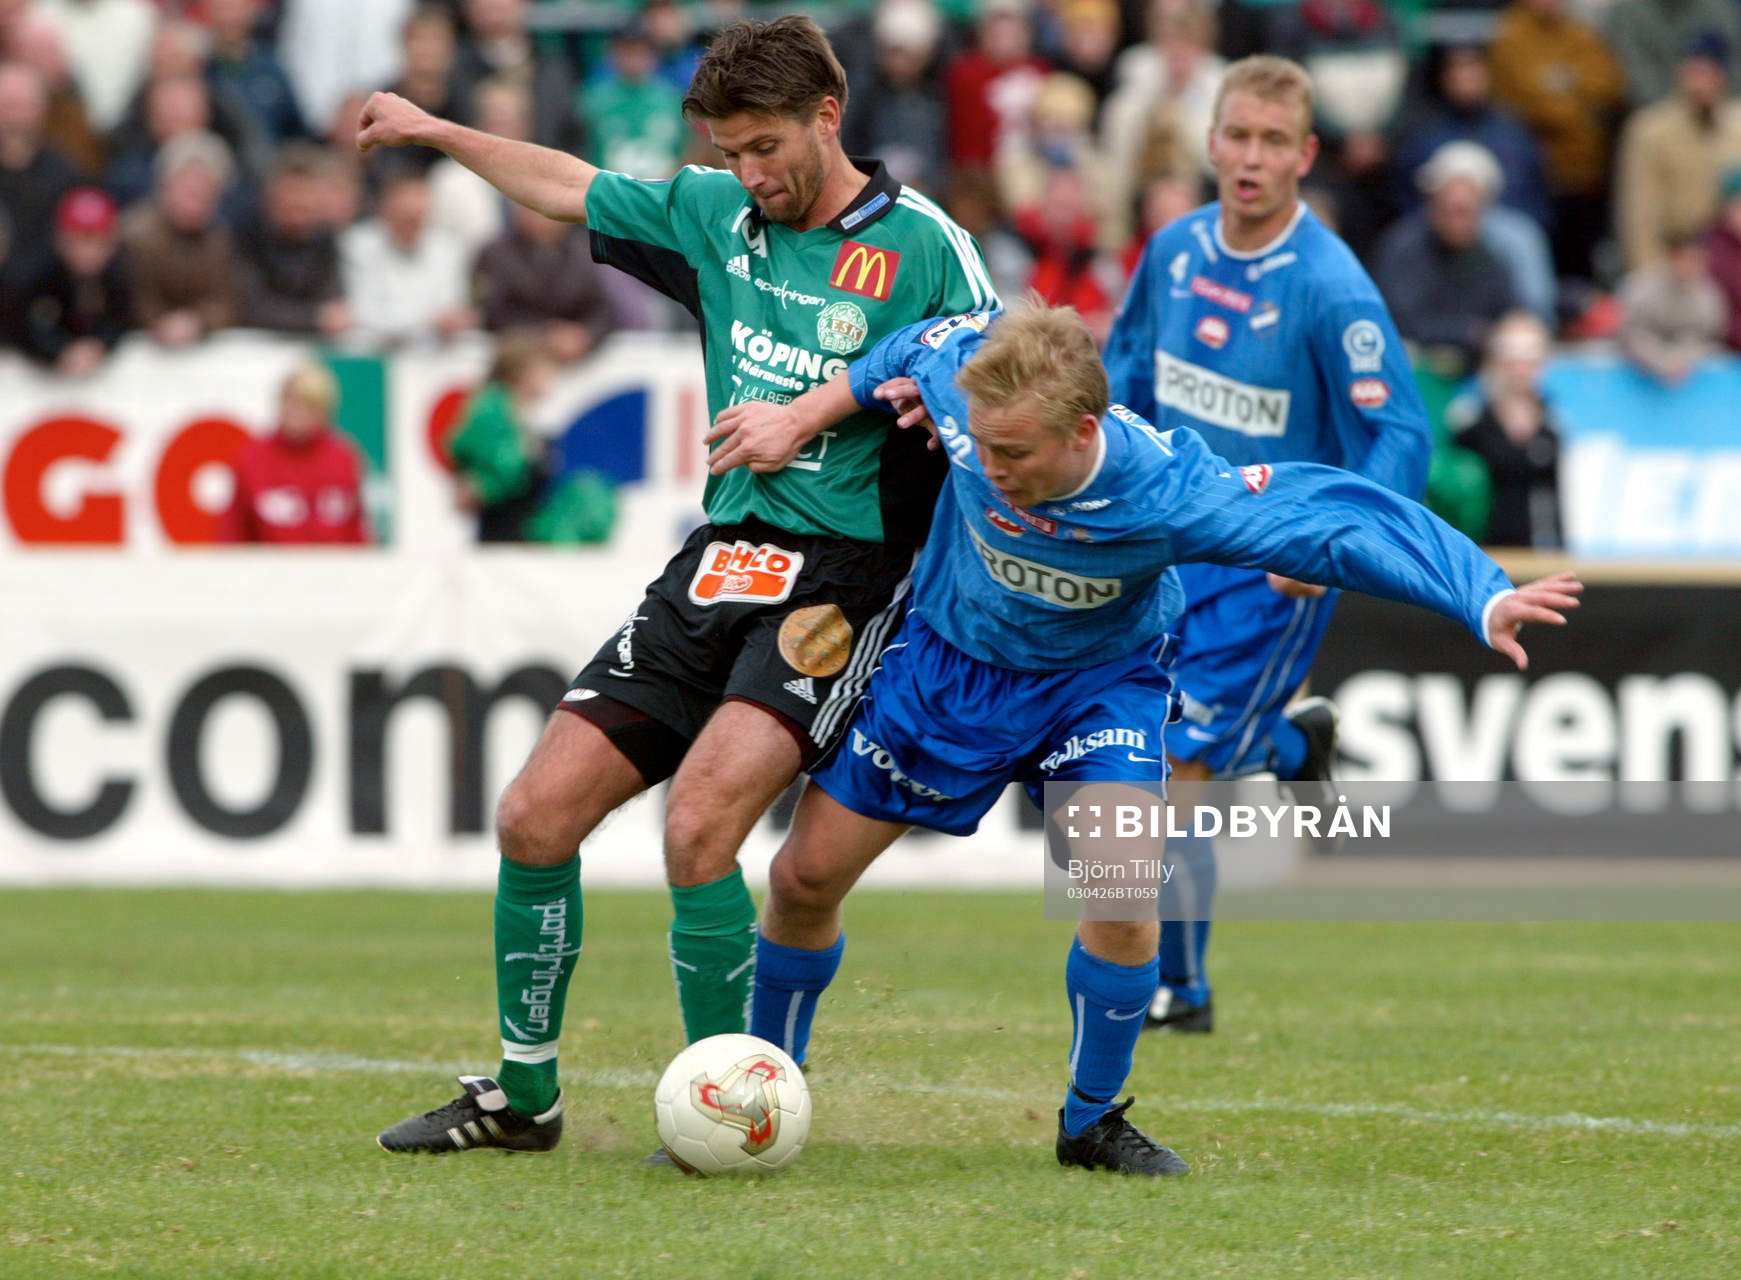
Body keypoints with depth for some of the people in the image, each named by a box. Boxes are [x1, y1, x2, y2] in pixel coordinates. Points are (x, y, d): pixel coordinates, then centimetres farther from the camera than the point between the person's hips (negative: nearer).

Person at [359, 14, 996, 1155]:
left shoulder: (923, 249, -7)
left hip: (840, 579, -7)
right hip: (719, 560, 7)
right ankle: (522, 1094, 18)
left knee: (698, 826, -25)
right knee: (537, 814, 1)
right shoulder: (715, 215, 10)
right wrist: (436, 132, 32)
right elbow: (572, 189, 26)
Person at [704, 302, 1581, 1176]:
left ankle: (1092, 1121, 0)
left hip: (1098, 678, -2)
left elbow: (1337, 520, -39)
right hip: (948, 655, 2)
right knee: (806, 876, 1)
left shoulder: (1168, 493, -38)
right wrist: (799, 418, 1)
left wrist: (1484, 599, -47)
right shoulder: (961, 386, -30)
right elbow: (922, 345, -6)